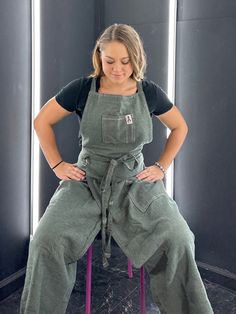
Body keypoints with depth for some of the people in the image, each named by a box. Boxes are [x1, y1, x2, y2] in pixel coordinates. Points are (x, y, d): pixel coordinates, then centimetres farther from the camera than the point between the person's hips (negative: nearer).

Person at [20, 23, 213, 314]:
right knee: (47, 242, -25)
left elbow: (180, 127, 17)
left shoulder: (149, 92, 1)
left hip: (135, 182, 1)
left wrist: (161, 167, 8)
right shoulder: (83, 88, -3)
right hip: (86, 181, 0)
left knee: (177, 242, -24)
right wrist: (57, 165, 3)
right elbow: (42, 121, 9)